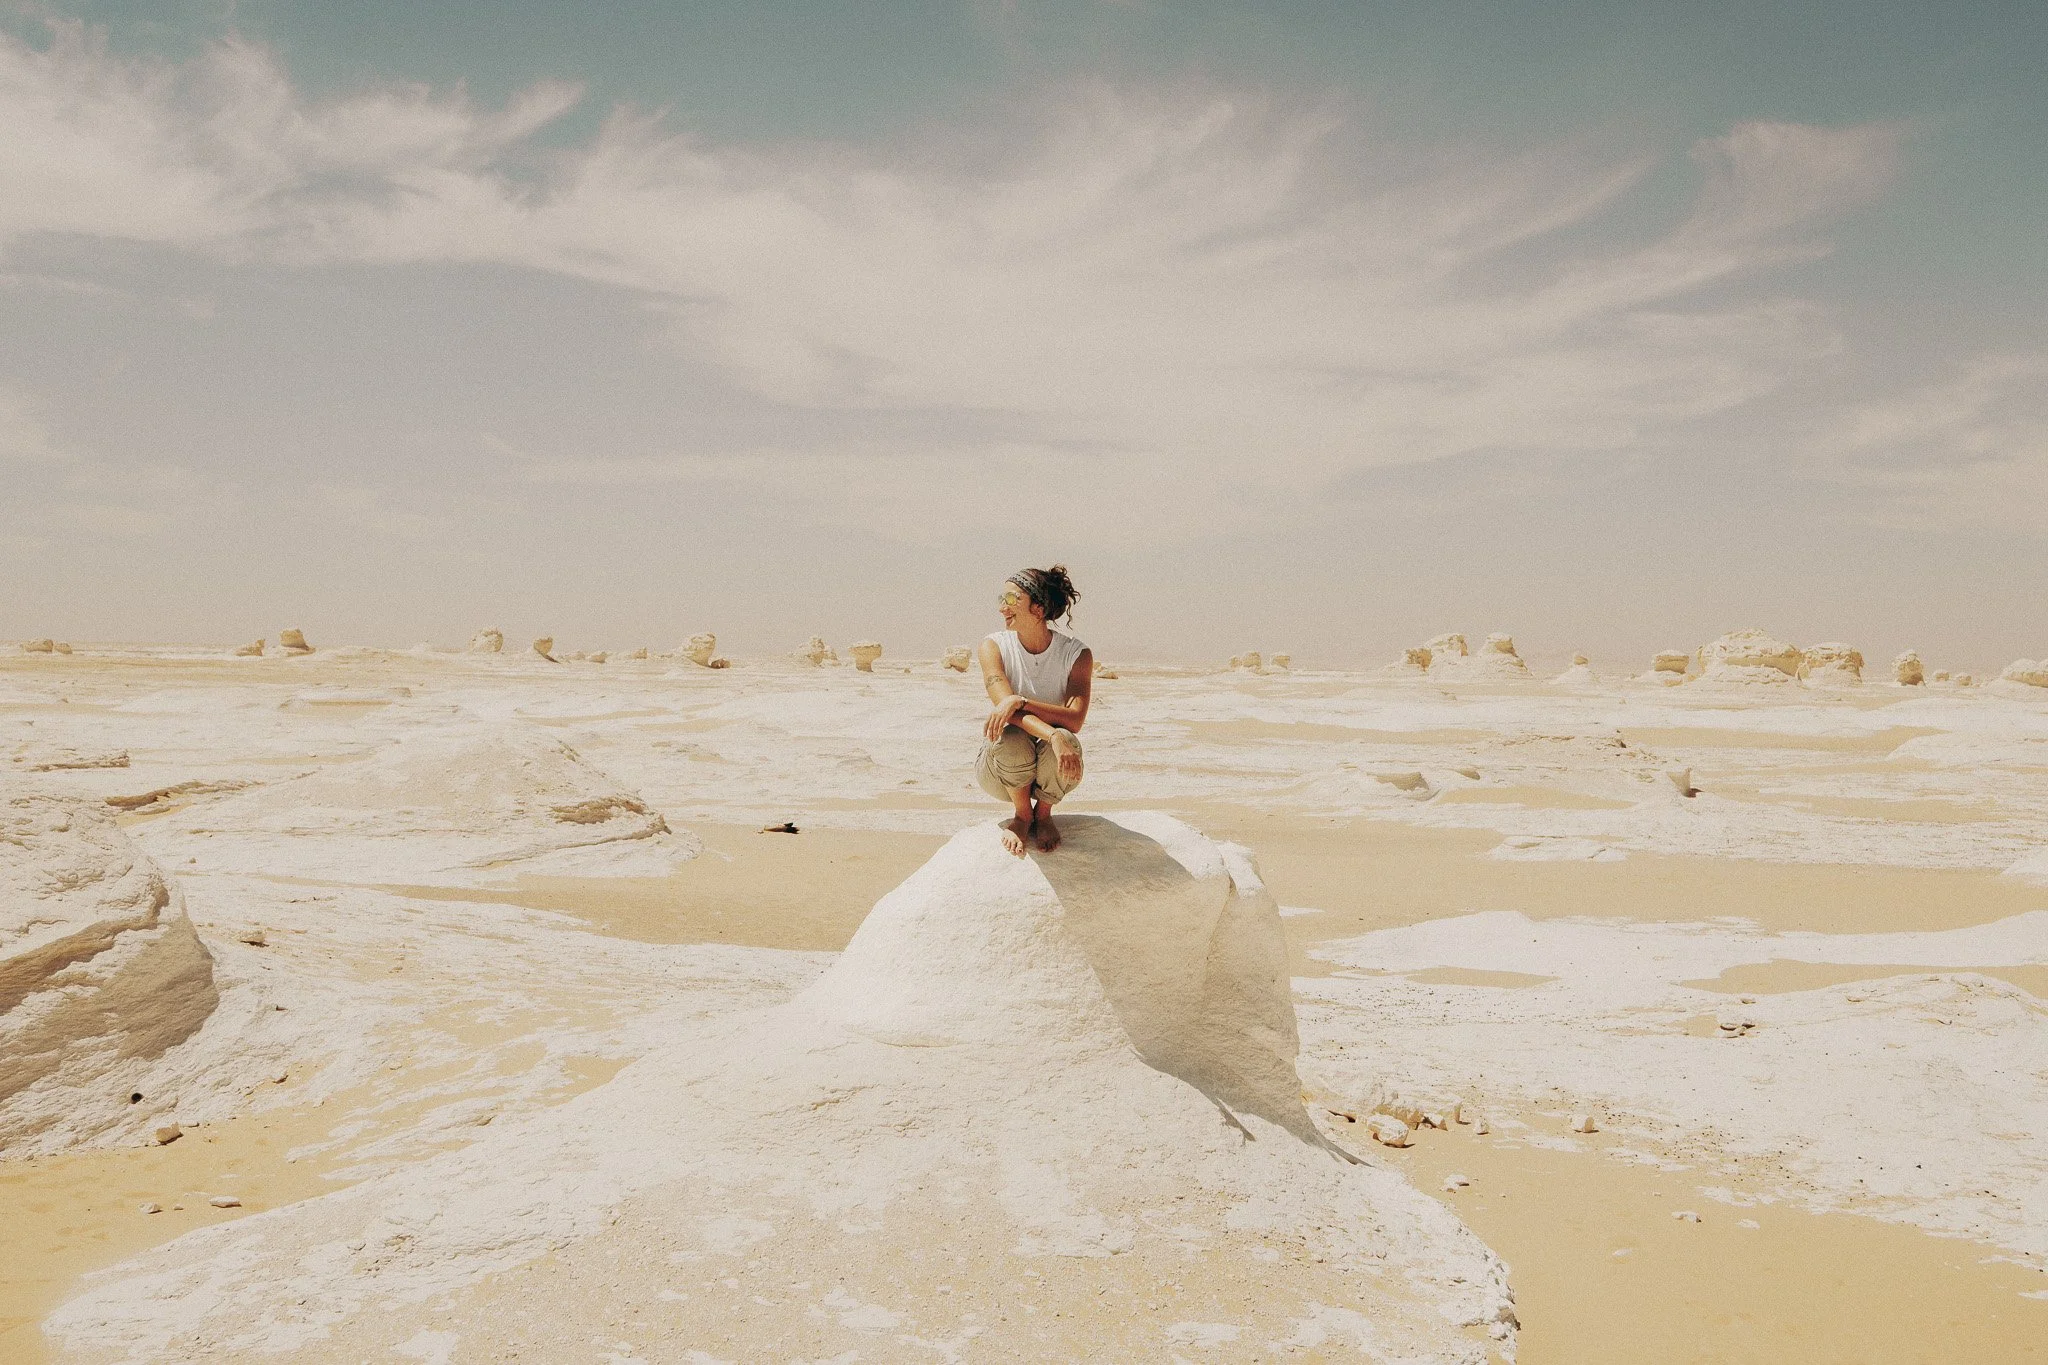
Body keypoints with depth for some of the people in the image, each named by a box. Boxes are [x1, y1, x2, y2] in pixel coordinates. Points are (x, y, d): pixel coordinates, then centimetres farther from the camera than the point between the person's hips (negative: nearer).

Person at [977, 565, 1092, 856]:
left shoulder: (1076, 654, -10)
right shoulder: (993, 646, -9)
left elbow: (1075, 720, -24)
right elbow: (1005, 706, -26)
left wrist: (1020, 701, -39)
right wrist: (1053, 736, -44)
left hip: (1052, 770, 1)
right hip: (1001, 769, 0)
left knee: (1068, 741, -34)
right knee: (1010, 740, -35)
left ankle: (1043, 812, -2)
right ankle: (1021, 813, -3)